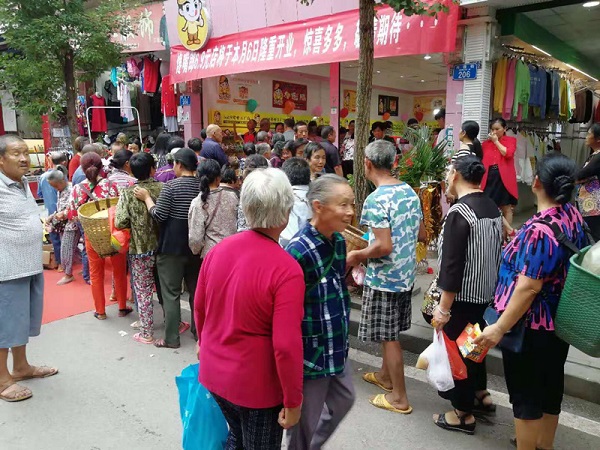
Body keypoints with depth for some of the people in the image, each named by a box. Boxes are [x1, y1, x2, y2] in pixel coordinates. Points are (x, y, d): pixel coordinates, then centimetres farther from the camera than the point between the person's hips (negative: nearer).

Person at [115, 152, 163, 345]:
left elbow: (120, 223, -16)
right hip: (162, 246, 2)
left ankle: (146, 333, 18)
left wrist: (134, 221, 4)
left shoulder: (128, 193, -12)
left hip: (140, 249, -2)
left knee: (143, 291, 10)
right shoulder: (163, 188, -8)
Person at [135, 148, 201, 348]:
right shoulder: (202, 185, 2)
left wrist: (147, 198, -1)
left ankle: (171, 338, 9)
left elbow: (159, 216, -13)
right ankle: (198, 331, 26)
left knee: (170, 293, 4)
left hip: (172, 246, -5)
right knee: (196, 289, 15)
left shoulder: (171, 186, -14)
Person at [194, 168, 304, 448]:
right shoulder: (287, 270, -26)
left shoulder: (219, 249, -8)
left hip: (213, 373, 6)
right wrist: (293, 401, -12)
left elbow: (200, 306, 5)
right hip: (256, 385, -5)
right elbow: (287, 346, -26)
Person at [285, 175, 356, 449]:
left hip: (336, 346, 9)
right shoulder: (298, 251, -28)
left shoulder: (338, 241, 0)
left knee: (344, 399, 26)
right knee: (305, 420, 12)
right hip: (310, 352, -8)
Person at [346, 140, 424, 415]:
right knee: (390, 332, 23)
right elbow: (420, 233, 11)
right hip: (406, 274, 8)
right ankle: (385, 376, 42)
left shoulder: (376, 200, -21)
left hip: (383, 278, -8)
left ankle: (399, 398, 19)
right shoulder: (410, 191, 3)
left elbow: (384, 247, -26)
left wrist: (356, 255, -11)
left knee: (389, 337, 6)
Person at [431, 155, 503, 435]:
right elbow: (495, 252, 12)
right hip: (486, 291, 8)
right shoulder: (492, 208, 3)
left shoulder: (459, 212, -22)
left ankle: (464, 414, 22)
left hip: (462, 295, -8)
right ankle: (481, 395, 41)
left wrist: (444, 307, -20)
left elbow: (452, 264, -24)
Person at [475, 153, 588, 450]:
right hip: (559, 322, 9)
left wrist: (500, 328, -24)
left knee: (526, 393, 7)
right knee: (550, 384, 22)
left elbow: (529, 287, -29)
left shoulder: (540, 229, -28)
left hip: (532, 326, -9)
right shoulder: (573, 216, 0)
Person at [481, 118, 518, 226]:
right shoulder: (486, 143, 13)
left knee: (506, 208, 5)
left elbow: (508, 153, -13)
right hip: (489, 178, 2)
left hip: (504, 178, -2)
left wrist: (496, 141, -5)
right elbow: (481, 162, 11)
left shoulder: (511, 140, 6)